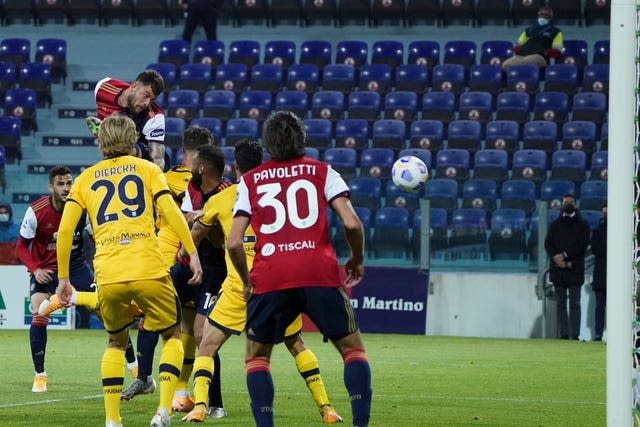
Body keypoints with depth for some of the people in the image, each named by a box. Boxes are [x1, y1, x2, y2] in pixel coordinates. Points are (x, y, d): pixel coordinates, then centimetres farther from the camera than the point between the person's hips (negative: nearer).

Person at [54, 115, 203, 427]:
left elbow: (65, 229, 8)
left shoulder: (86, 178, 18)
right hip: (148, 271, -2)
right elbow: (171, 212, -2)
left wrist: (63, 278, 13)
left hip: (107, 277, 2)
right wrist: (192, 253, -1)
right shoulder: (147, 169, 13)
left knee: (116, 342, 24)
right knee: (172, 336, 16)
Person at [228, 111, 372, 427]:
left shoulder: (250, 181, 14)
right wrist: (357, 259, 16)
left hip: (269, 280, 1)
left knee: (256, 356, 18)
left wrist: (246, 281, 20)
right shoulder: (322, 172, 12)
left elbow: (233, 243, 5)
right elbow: (351, 223, -1)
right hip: (319, 273, -1)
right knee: (353, 349, 12)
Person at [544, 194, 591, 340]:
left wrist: (564, 256, -12)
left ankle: (575, 335, -6)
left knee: (574, 303, -5)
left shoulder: (582, 224, 6)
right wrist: (555, 257, -11)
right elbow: (548, 243, 7)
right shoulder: (555, 224, 15)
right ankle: (563, 334, 2)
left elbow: (583, 245, -4)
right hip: (558, 269, 3)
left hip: (575, 269, -3)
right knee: (560, 304, 2)